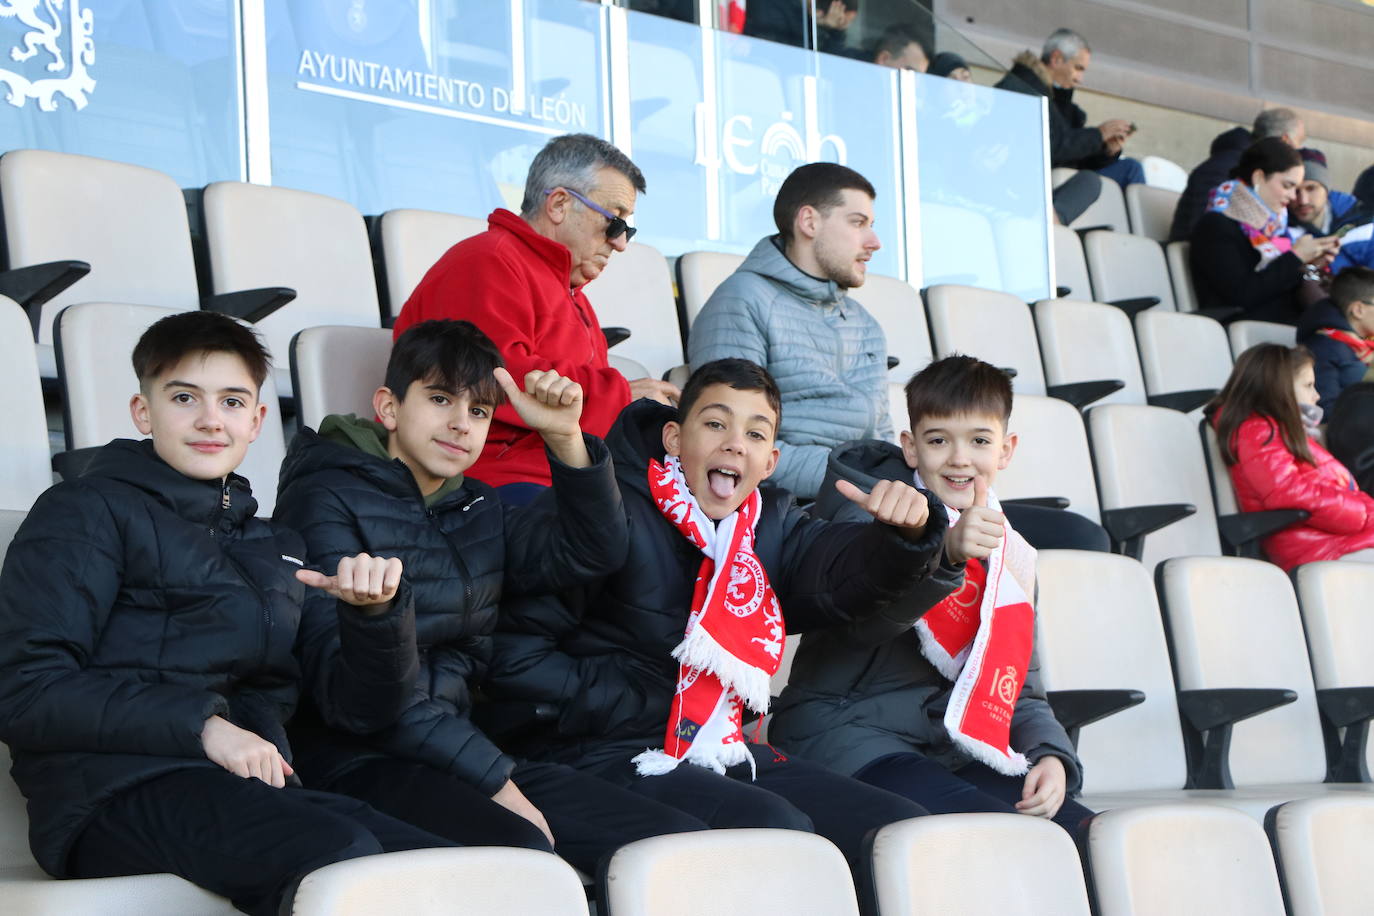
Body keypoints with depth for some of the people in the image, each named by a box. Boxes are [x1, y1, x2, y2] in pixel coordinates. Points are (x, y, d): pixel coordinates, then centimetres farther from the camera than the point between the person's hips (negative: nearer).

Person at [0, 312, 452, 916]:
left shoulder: (274, 550, 28)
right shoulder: (87, 511, 8)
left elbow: (369, 701, 24)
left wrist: (377, 610, 2)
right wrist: (200, 723, -15)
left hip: (255, 793, 5)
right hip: (118, 791, -5)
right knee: (341, 853, -34)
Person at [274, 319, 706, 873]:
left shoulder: (478, 510, 21)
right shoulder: (326, 499, -3)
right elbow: (347, 684, -13)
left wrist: (564, 437, -5)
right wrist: (494, 780, -16)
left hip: (460, 752, 7)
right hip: (358, 759, -7)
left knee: (679, 842, -9)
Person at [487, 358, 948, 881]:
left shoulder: (770, 523, 13)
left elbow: (844, 570, -6)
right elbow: (513, 652, -13)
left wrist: (907, 532, -27)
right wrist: (636, 709, -12)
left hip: (723, 753, 7)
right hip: (606, 756, -7)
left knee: (901, 828, -7)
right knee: (775, 828, -31)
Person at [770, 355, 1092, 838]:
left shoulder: (1010, 555, 18)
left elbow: (1021, 688, 17)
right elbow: (864, 621, -21)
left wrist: (1051, 754, -5)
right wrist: (946, 554, -37)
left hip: (950, 751, 6)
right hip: (848, 731, -6)